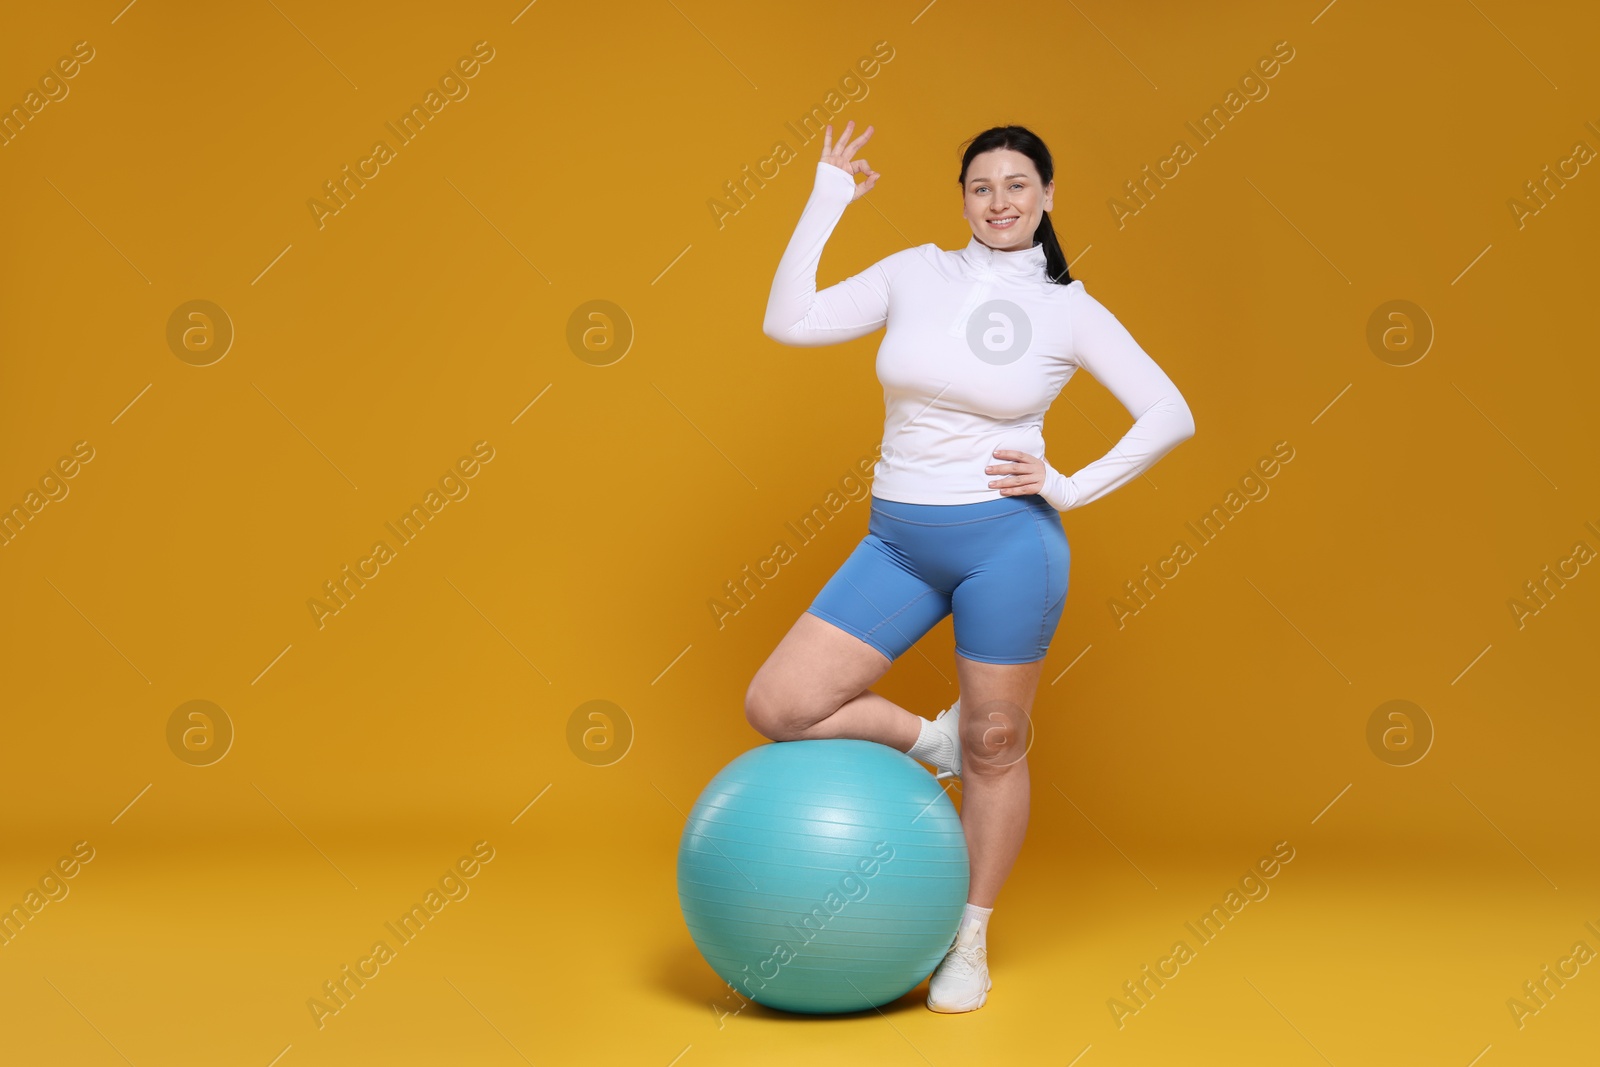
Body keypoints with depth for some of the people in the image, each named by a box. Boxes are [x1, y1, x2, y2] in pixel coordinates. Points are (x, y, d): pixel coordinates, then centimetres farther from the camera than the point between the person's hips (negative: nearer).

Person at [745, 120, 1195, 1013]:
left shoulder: (1069, 309, 0)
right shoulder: (916, 273, 5)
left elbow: (1170, 414, 0)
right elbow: (788, 323, -1)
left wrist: (1073, 488, -7)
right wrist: (826, 204, -3)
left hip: (1007, 542, -3)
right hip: (898, 542, 3)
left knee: (994, 747, 7)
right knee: (776, 708, -5)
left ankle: (972, 944, 26)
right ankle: (929, 739, 19)